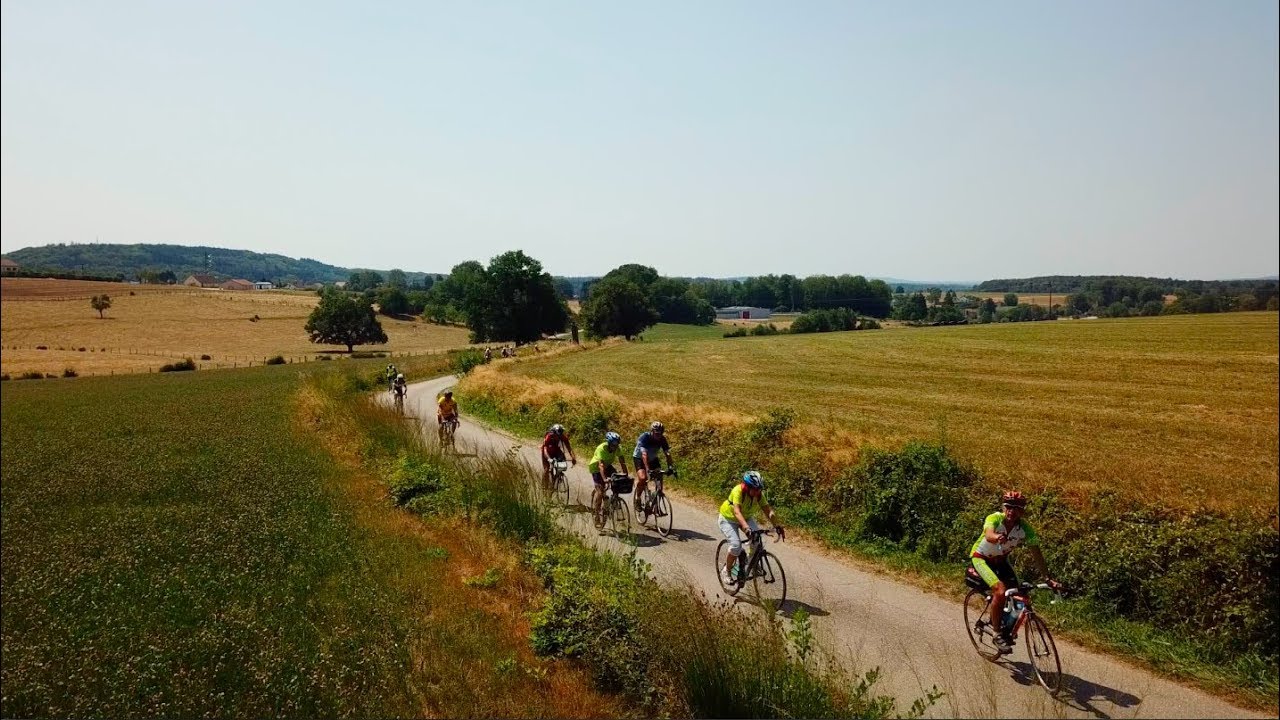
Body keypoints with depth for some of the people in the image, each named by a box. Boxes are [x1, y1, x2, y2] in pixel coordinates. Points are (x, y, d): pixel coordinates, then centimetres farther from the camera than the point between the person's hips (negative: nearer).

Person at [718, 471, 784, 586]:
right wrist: (745, 526, -60)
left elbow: (768, 511, -21)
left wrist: (777, 526, -35)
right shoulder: (738, 491, -34)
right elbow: (737, 511, -45)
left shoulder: (759, 494, -19)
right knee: (736, 545, -22)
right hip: (728, 519, -5)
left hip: (746, 518, 5)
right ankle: (726, 571, 0)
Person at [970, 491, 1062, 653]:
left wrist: (1049, 579, -28)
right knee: (1000, 591, -25)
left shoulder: (1025, 528, -20)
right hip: (981, 558, -5)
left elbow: (1037, 555, -18)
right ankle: (998, 634, -8)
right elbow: (989, 535, -51)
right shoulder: (994, 518, -30)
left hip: (1001, 560, 5)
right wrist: (997, 538, -75)